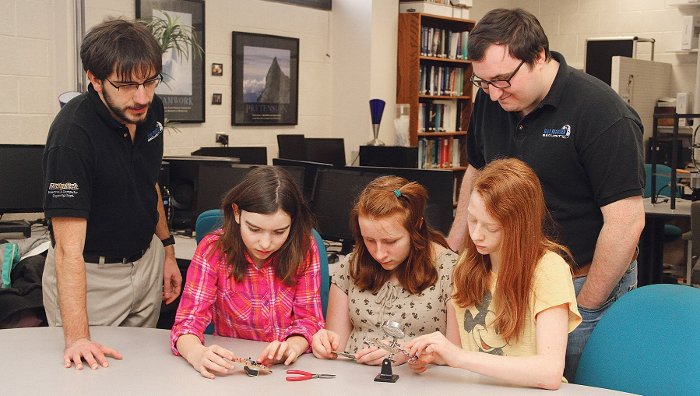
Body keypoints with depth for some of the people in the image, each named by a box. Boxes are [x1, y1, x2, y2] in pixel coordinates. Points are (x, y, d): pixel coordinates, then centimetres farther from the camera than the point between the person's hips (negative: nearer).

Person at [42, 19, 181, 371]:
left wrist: (167, 249, 13)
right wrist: (76, 337, -38)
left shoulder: (150, 109, -7)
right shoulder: (72, 133, -29)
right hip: (89, 274, -6)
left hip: (147, 259, 6)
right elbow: (69, 247, -32)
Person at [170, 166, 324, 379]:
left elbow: (309, 318, -5)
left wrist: (292, 347, -28)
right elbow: (189, 320, -14)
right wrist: (198, 354, -36)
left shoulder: (304, 247, -7)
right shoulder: (213, 249, -10)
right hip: (230, 372, 0)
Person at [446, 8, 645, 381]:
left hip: (584, 282, -6)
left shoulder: (603, 114, -19)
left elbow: (626, 220, -20)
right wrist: (449, 254, 13)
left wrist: (585, 307, -17)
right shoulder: (489, 101, 1)